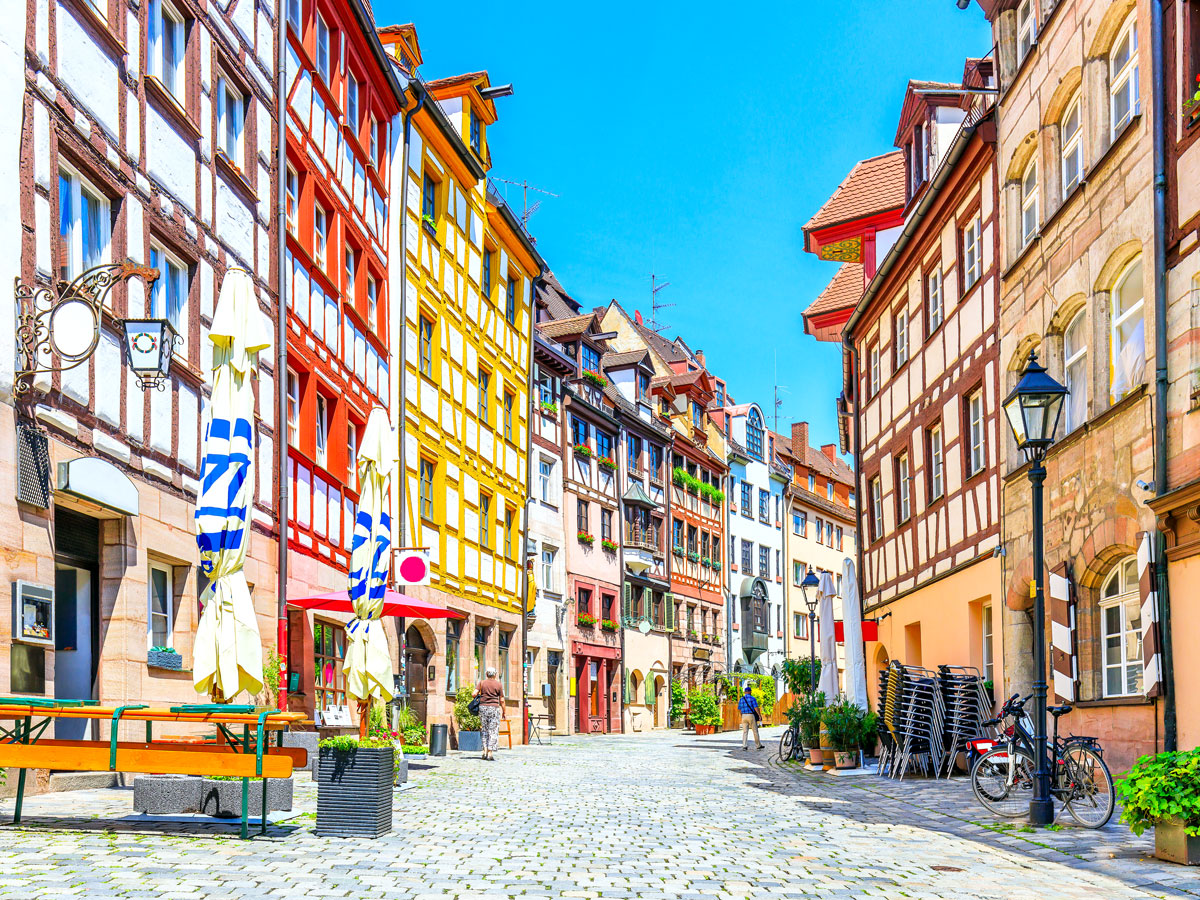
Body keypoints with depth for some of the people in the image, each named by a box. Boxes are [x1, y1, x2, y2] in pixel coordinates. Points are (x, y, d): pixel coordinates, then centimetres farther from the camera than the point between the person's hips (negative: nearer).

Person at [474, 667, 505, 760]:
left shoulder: (482, 683, 5)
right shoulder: (499, 684, 2)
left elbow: (474, 694, -6)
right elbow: (502, 700, 1)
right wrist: (503, 712, 9)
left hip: (483, 707, 2)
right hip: (494, 708, -2)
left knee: (484, 730, 14)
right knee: (493, 731, 1)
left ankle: (485, 751, 5)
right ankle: (490, 753, -5)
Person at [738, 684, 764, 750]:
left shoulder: (741, 699, 8)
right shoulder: (752, 698, -5)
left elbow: (739, 709, 11)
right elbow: (756, 708, -12)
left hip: (744, 716, 4)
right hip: (751, 716, -4)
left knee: (745, 731, 3)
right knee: (755, 731, 9)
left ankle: (744, 746, -8)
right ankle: (759, 745, 19)